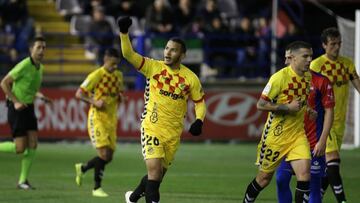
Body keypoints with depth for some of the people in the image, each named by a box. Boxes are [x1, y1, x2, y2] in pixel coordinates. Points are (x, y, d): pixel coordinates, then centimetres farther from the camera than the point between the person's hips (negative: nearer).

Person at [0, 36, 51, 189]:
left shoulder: (40, 68, 9)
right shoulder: (24, 65, -18)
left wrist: (40, 96, 6)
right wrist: (16, 102, -21)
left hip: (29, 108, 8)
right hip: (17, 108, -8)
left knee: (33, 145, -3)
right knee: (20, 148, -13)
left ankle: (23, 180, 5)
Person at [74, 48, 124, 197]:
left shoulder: (118, 75, 9)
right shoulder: (96, 75, -10)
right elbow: (79, 94, -9)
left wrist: (120, 97, 1)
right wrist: (94, 102, -23)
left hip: (111, 119, 7)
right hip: (97, 118, -7)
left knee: (108, 157, 5)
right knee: (104, 154, -16)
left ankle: (82, 168, 31)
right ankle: (97, 188, -2)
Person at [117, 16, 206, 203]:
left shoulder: (191, 78, -1)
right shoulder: (154, 67, -5)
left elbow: (200, 102, 10)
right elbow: (129, 54, -14)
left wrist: (199, 121, -8)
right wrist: (124, 32, -29)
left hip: (173, 133, 3)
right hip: (152, 128, -3)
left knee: (158, 175, 14)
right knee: (154, 171, -17)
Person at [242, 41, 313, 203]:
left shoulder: (309, 77, 3)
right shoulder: (280, 77, -17)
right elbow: (260, 105, -17)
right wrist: (287, 107, -22)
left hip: (298, 135, 5)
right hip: (276, 135, -5)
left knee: (304, 173, -15)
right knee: (264, 177, 9)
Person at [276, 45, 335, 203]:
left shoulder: (321, 82, -5)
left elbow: (329, 112, -4)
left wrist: (322, 141, -11)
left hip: (313, 144, -5)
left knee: (313, 186, -3)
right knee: (281, 180, 0)